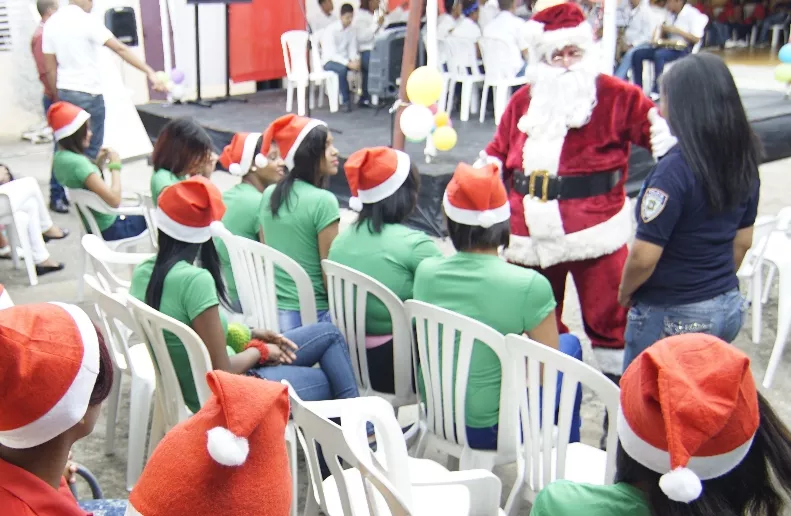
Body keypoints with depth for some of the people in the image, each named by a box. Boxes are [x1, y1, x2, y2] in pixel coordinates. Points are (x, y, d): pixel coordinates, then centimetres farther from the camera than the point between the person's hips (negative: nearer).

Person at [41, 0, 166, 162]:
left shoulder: (51, 24, 6)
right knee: (91, 151, 3)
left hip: (65, 93, 7)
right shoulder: (88, 21, -14)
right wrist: (150, 72, -24)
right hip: (89, 95, -6)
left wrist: (58, 98, 17)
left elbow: (50, 69, 8)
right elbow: (120, 49, -21)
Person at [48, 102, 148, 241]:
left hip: (91, 223, 9)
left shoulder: (60, 157, 0)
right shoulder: (77, 162, -28)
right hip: (109, 228, -9)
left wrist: (98, 164, 1)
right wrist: (115, 167, -18)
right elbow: (114, 200, -32)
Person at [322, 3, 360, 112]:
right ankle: (345, 100, -27)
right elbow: (332, 54, -23)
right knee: (342, 69, -39)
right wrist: (348, 64, -35)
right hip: (330, 61, -5)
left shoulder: (352, 30, 2)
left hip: (344, 60, 5)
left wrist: (355, 61, -23)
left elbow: (352, 50, 1)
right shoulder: (331, 29, -16)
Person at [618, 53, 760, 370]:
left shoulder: (675, 170, -24)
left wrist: (625, 292, -2)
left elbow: (644, 256, -22)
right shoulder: (745, 162, -1)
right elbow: (742, 242, 11)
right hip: (728, 308, 8)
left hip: (672, 317, -7)